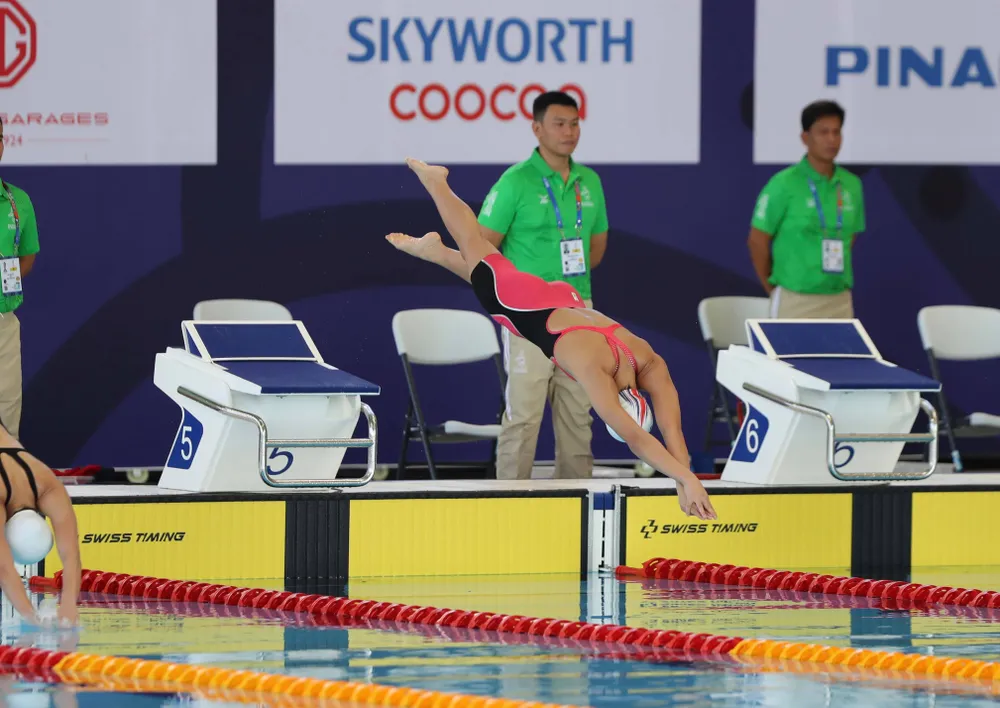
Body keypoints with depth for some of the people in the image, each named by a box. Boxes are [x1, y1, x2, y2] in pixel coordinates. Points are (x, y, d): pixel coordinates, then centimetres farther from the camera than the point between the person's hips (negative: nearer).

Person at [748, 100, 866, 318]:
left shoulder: (852, 185, 8)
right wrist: (773, 289, 3)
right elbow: (757, 241, -4)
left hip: (839, 301, 5)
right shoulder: (784, 184, -8)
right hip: (796, 300, -5)